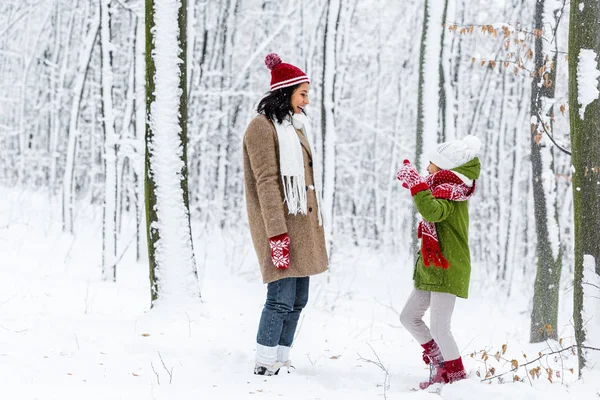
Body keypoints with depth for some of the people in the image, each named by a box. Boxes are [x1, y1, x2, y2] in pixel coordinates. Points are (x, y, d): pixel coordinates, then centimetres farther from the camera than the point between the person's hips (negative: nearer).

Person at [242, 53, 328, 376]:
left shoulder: (294, 126, 19)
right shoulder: (263, 127, -8)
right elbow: (267, 183, -15)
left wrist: (313, 227, 18)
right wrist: (277, 234, -21)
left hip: (302, 224, 9)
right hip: (281, 224, -9)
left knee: (298, 299, 7)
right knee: (282, 298, -10)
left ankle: (281, 360, 13)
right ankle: (264, 365, -3)